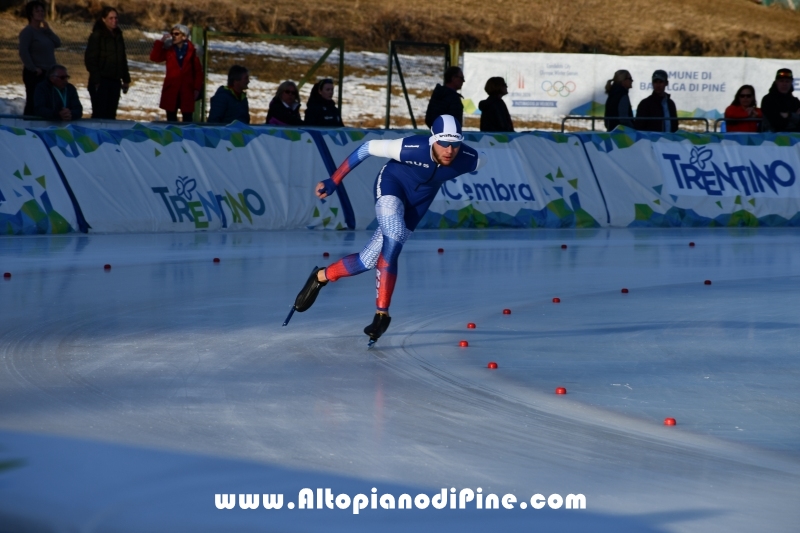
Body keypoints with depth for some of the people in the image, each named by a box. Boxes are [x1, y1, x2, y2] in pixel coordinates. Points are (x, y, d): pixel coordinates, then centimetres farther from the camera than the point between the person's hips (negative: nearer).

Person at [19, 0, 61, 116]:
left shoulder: (44, 31, 15)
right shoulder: (27, 31, -9)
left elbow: (58, 44, 6)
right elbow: (23, 52, -18)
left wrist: (48, 30, -4)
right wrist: (33, 68, -20)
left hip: (48, 73, 8)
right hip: (35, 75, -8)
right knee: (33, 102, -10)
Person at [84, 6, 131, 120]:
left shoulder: (118, 36, 13)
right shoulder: (96, 36, -7)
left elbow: (123, 59, 19)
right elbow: (90, 59, -11)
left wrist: (126, 79, 15)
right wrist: (95, 79, -17)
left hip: (114, 81, 6)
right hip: (101, 81, -6)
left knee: (110, 114, 7)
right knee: (99, 113, -10)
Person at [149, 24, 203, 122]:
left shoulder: (191, 51, -2)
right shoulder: (168, 50, 5)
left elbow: (198, 71, 1)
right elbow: (154, 58, -7)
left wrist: (197, 88, -3)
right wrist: (161, 42, -13)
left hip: (187, 90, -2)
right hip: (171, 89, 2)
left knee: (187, 118, 0)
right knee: (171, 117, 6)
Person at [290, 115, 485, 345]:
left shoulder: (470, 160, -27)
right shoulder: (411, 148, -34)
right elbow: (367, 148, -21)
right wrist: (333, 181, -18)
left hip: (418, 202, 4)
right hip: (392, 183, -3)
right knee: (393, 240, -30)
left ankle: (321, 276, 19)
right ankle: (382, 313, -20)